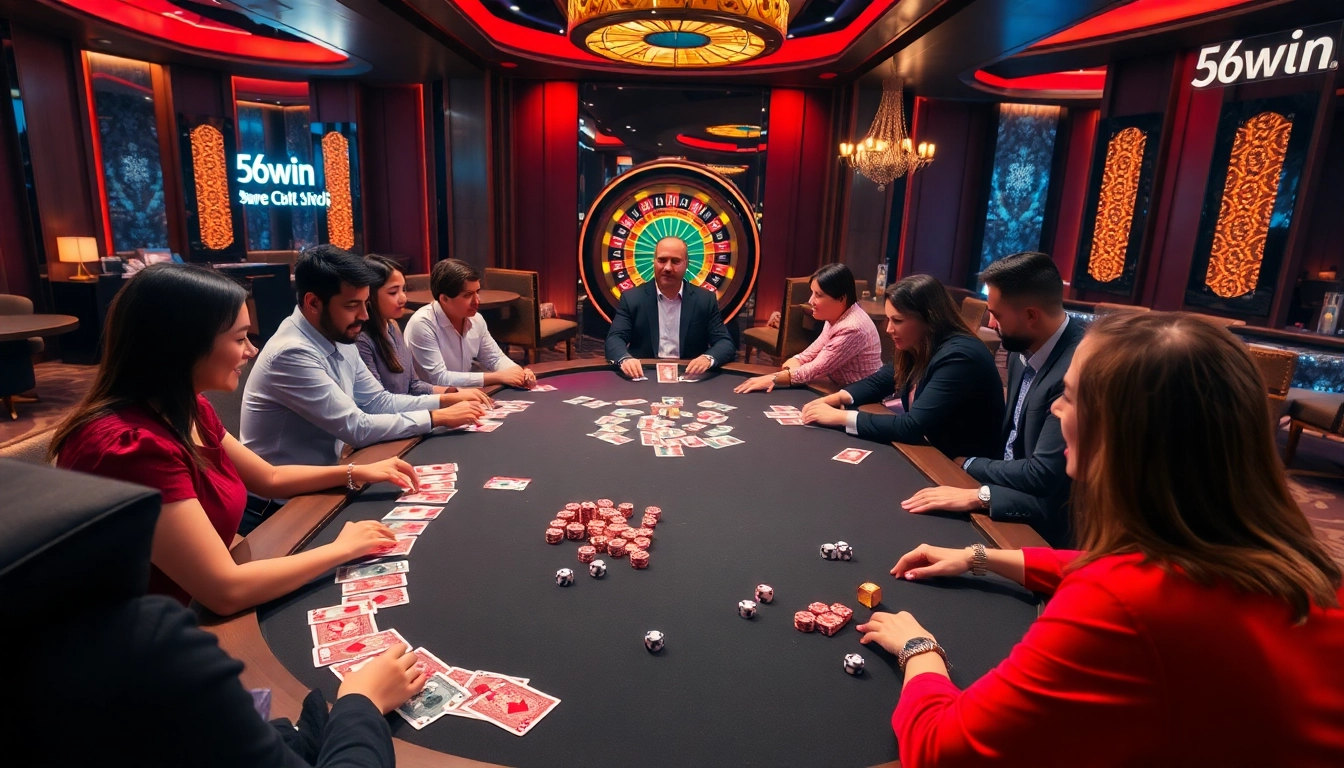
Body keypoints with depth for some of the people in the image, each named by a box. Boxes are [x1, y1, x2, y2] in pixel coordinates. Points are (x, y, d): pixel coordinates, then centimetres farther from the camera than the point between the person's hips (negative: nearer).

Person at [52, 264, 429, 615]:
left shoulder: (189, 412, -1)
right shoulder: (131, 445, -30)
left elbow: (269, 478, 15)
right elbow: (226, 590, -30)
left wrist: (358, 472, 6)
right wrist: (342, 548, -19)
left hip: (199, 611, 8)